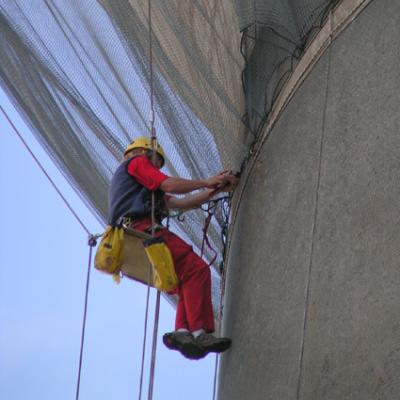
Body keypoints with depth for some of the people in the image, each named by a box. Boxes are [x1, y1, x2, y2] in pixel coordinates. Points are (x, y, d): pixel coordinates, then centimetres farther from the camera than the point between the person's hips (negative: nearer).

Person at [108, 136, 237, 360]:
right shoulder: (138, 162, 14)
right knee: (196, 268, -19)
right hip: (142, 229, -10)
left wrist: (215, 189, 21)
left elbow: (181, 203, 28)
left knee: (187, 277, 4)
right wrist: (206, 182, 8)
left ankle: (182, 331, -17)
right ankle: (200, 332, -32)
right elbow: (169, 186, -2)